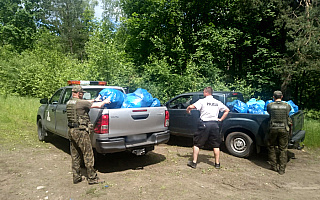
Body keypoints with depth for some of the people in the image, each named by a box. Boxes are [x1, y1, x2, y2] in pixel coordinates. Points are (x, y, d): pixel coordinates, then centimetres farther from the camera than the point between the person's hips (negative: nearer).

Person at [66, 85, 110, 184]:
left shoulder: (69, 103, 11)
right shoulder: (81, 102, -14)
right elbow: (98, 105, -12)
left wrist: (93, 100, 26)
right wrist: (105, 102, 6)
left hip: (71, 130, 9)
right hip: (80, 131, -9)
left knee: (75, 155, 15)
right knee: (88, 155, 1)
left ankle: (76, 177, 24)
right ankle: (92, 178, 9)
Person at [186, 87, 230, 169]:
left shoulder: (202, 101, -4)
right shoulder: (217, 102, 11)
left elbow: (191, 107, -13)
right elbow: (227, 110, 15)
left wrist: (188, 110, 8)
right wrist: (221, 119, 16)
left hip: (204, 124, -4)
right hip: (215, 124, 4)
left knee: (197, 144, 7)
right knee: (216, 145, 14)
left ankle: (194, 162, 10)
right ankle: (217, 163, 20)